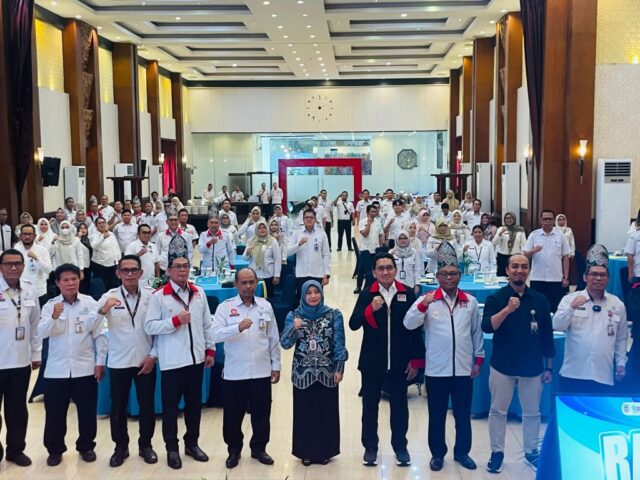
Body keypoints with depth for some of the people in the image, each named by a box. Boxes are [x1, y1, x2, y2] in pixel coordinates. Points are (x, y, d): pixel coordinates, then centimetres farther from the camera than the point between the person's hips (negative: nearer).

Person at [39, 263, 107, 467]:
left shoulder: (90, 303, -2)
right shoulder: (50, 305, 1)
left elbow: (99, 334, 1)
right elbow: (42, 333, -11)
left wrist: (100, 362, -2)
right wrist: (54, 317, -29)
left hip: (85, 368, 0)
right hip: (56, 370, 1)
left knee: (87, 411, 8)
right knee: (54, 412, 7)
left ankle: (86, 447, 27)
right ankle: (55, 449, 25)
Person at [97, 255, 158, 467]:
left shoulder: (152, 296, -3)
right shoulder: (109, 296, -4)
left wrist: (153, 356, -7)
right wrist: (103, 311, -33)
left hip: (145, 361, 0)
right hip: (118, 362, 0)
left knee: (147, 405, 10)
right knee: (118, 407, 9)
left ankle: (145, 445, 27)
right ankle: (121, 447, 25)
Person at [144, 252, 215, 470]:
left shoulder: (199, 293, 6)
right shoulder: (159, 296, -8)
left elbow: (207, 325, 10)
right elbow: (149, 326, -13)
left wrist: (210, 350, 7)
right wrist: (176, 320, -20)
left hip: (196, 359, 4)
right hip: (172, 361, -4)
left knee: (194, 403, 14)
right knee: (170, 406, 5)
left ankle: (192, 443, 29)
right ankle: (172, 448, 20)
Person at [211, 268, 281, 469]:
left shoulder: (266, 306, 3)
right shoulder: (225, 307, -5)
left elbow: (273, 339, 8)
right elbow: (216, 334, -17)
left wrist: (276, 365, 8)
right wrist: (238, 327, -31)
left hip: (261, 372, 2)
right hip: (234, 373, -2)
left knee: (261, 413, 12)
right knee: (233, 414, 9)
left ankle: (259, 448, 30)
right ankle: (234, 450, 28)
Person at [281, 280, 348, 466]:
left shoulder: (334, 315, -4)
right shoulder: (294, 316, -1)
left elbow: (339, 344, -2)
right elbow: (285, 344, -5)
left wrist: (340, 368, -6)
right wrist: (294, 329, -22)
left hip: (327, 372, 0)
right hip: (303, 373, 1)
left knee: (327, 412, 8)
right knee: (305, 413, 7)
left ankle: (325, 451, 24)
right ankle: (306, 451, 21)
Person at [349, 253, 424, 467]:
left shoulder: (407, 294, -4)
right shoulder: (366, 295, -4)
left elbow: (415, 328, -1)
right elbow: (353, 324, -12)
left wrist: (416, 360, -2)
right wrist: (371, 309, -28)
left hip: (399, 361, 0)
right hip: (372, 361, 0)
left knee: (399, 405, 12)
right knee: (370, 405, 11)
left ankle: (400, 446, 29)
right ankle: (370, 447, 26)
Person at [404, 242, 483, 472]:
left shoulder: (471, 302, 2)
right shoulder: (427, 300, -5)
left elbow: (477, 332, 10)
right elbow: (409, 324, -16)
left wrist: (478, 359, 9)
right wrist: (423, 305, -31)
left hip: (464, 368, 2)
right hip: (436, 369, -2)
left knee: (463, 414, 13)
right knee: (437, 415, 10)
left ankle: (462, 452, 30)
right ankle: (437, 454, 25)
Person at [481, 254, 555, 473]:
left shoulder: (539, 300, 1)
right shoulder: (496, 298, -5)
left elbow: (547, 335, 6)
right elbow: (486, 327, -19)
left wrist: (549, 367, 8)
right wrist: (507, 309, -32)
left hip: (532, 367, 2)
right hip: (502, 366, -2)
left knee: (532, 412, 12)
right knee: (498, 411, 8)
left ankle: (531, 451, 29)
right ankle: (497, 452, 22)